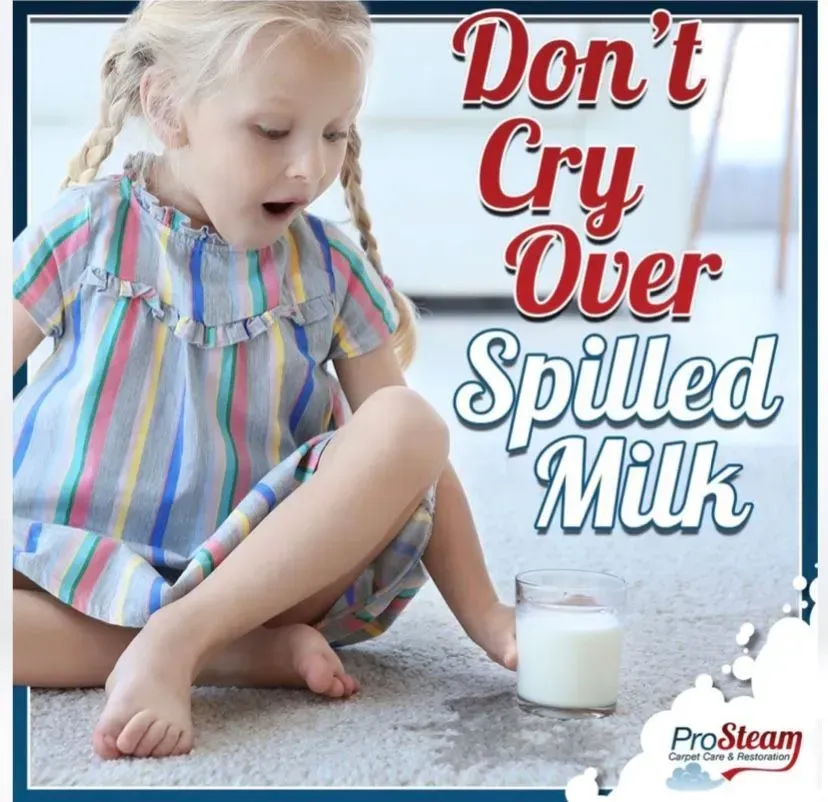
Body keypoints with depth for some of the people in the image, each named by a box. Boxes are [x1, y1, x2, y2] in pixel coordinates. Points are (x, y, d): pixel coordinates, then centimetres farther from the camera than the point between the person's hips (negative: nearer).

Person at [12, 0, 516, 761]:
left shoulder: (329, 266, 1)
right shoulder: (90, 227, -3)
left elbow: (414, 454, 1)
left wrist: (484, 616, -8)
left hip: (269, 568, 1)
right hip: (82, 575, -1)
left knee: (409, 422, -23)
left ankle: (176, 641, -27)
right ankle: (246, 651, -23)